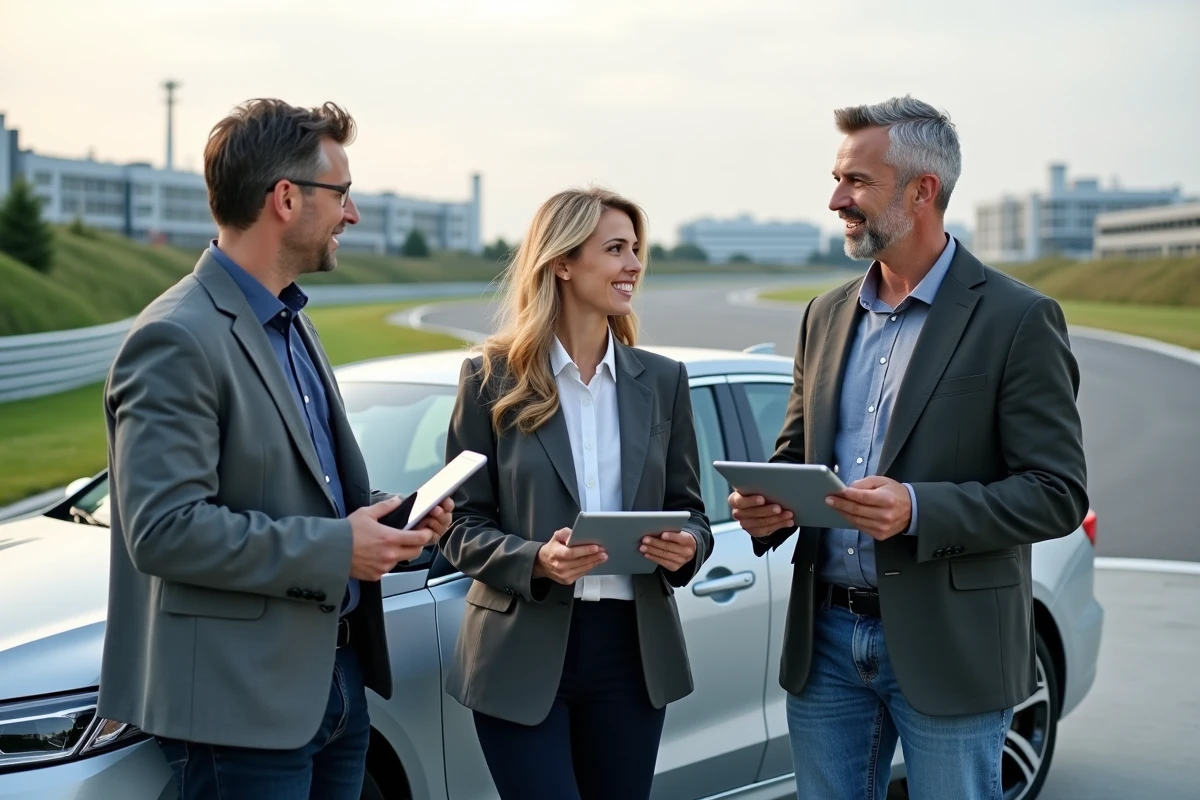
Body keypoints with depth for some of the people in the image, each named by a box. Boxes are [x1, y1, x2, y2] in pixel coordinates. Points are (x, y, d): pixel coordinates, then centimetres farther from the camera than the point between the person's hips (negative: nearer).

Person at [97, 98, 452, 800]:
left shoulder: (292, 324, 15)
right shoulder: (177, 339, -17)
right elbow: (163, 528, -24)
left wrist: (384, 515, 4)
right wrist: (333, 549, -20)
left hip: (336, 680, 9)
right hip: (242, 702, -9)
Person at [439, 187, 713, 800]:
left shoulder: (661, 380, 8)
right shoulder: (492, 379, -2)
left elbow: (689, 511, 12)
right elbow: (462, 525, -3)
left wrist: (686, 547, -11)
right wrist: (536, 561, -20)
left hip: (631, 650, 4)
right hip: (523, 654, -3)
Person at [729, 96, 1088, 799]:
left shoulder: (1018, 320, -9)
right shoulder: (827, 316, 10)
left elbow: (1059, 493, -12)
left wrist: (919, 509, -25)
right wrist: (766, 505, -5)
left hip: (948, 650, -5)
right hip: (827, 641, 6)